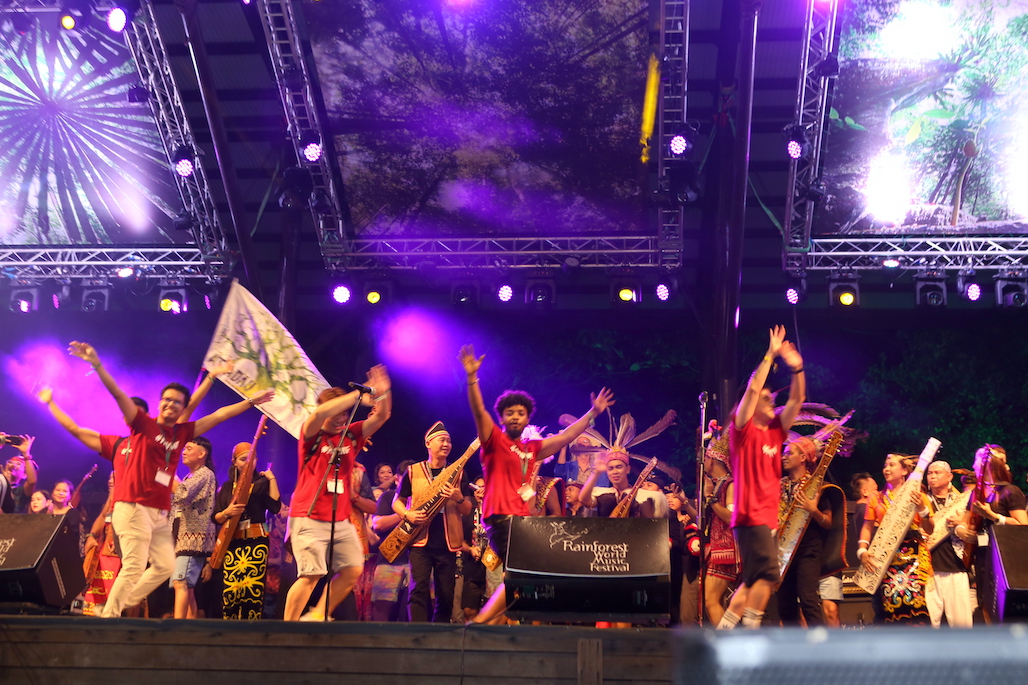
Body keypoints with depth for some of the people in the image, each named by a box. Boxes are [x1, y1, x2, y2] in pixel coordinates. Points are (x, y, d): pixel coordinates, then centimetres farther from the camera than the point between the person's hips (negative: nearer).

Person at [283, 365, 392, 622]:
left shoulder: (351, 436, 11)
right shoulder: (312, 436, -4)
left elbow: (382, 416, 5)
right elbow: (320, 413, -25)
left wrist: (383, 392, -15)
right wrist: (360, 394, -25)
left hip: (341, 521, 6)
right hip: (309, 519, -6)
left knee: (353, 570, 1)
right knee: (312, 575, -13)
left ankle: (318, 616, 15)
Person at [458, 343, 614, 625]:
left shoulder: (532, 449, 20)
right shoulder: (494, 440, 3)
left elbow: (566, 436, 26)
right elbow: (478, 411, -11)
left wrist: (593, 412, 25)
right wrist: (472, 377, -24)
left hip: (521, 518, 8)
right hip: (501, 517, -8)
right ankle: (478, 623, -14)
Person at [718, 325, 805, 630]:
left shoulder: (775, 431, 15)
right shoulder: (743, 431, -4)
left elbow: (797, 401, 12)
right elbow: (753, 389, -15)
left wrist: (797, 368, -1)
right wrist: (770, 356, -12)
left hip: (768, 517, 8)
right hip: (751, 516, -8)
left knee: (752, 580, 9)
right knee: (768, 574, -17)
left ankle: (723, 629, 13)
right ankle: (750, 628, -14)